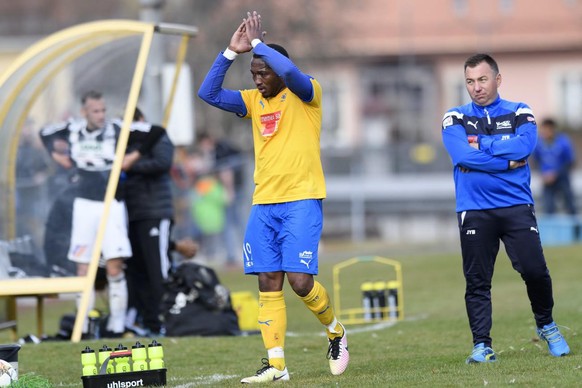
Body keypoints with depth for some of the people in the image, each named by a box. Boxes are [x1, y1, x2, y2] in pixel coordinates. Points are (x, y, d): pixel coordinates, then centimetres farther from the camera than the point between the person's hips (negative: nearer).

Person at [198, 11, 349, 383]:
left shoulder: (306, 94, -3)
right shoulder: (254, 100, 13)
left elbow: (291, 72, -25)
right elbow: (209, 93, 5)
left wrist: (258, 43, -14)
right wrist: (231, 52, -3)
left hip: (302, 202, -6)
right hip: (264, 204, 6)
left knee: (300, 280, -13)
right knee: (269, 284, 0)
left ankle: (336, 330, 15)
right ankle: (276, 365, 1)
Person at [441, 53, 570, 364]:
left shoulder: (519, 113, 9)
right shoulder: (455, 118, 8)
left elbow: (524, 145, -12)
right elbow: (462, 155, -11)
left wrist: (481, 144, -10)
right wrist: (507, 162, -10)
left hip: (516, 206, 0)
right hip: (474, 209, 0)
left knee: (535, 271, -8)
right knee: (477, 281, -2)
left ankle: (546, 326, 17)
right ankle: (482, 345, 4)